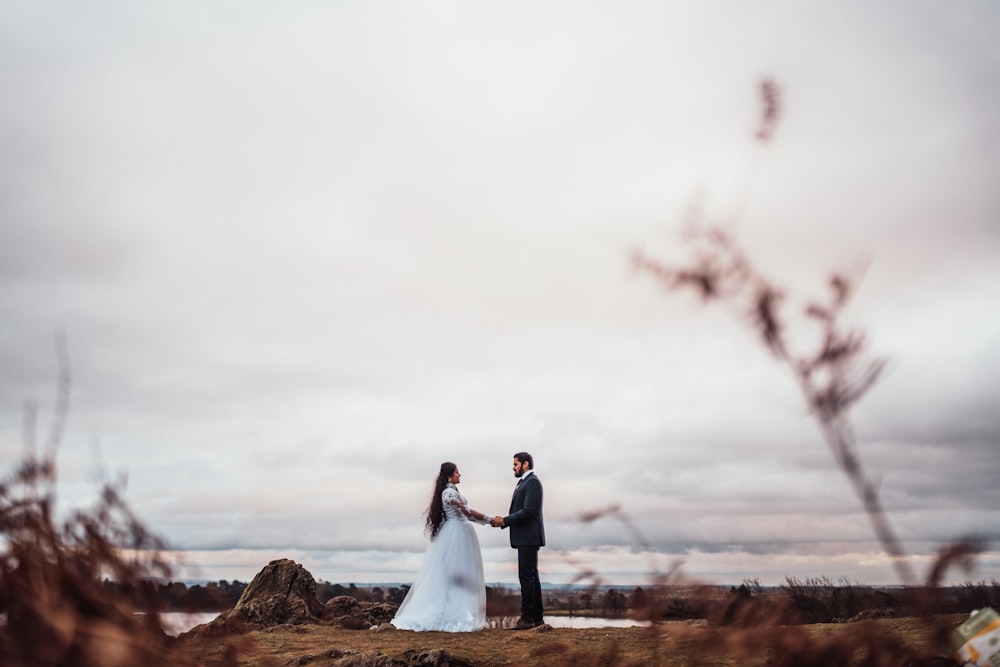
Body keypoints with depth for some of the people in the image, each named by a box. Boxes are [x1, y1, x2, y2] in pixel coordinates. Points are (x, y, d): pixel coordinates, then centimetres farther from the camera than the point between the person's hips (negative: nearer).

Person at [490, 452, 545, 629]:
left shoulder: (532, 482, -11)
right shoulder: (524, 483, 20)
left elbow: (528, 511, -20)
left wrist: (505, 521, -16)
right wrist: (503, 520, 5)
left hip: (529, 537, -10)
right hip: (525, 537, 10)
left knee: (526, 576, -10)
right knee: (531, 576, 10)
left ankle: (527, 617, -8)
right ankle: (536, 618, 14)